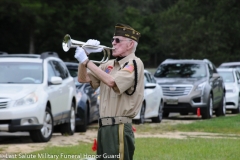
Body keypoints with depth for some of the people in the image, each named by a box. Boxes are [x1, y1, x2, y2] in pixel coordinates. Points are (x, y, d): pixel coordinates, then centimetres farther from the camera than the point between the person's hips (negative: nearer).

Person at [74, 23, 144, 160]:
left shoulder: (134, 64, -8)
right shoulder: (109, 65, 17)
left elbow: (111, 81, -22)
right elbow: (83, 78, 17)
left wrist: (86, 61, -17)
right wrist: (85, 53, 3)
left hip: (119, 128, -8)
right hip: (104, 128, 8)